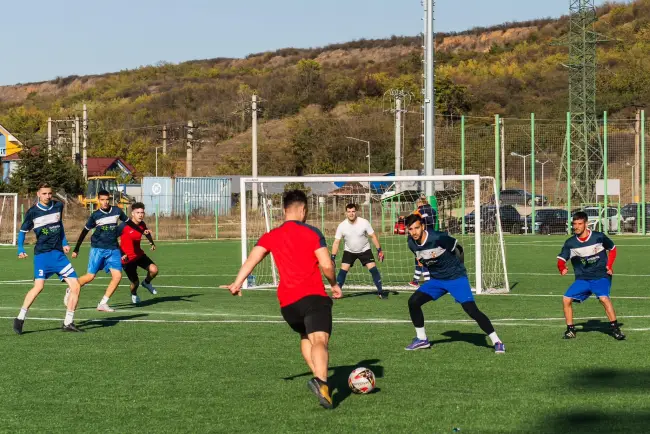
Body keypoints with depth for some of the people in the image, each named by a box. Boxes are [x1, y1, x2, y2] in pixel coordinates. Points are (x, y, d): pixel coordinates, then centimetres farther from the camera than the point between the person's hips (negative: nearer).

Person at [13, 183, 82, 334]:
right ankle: (20, 318, -11)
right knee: (39, 286, -23)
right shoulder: (32, 212, -2)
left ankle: (68, 323, 5)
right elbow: (23, 231, 8)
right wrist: (20, 250, -4)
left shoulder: (58, 206, 8)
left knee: (76, 286, -4)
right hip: (42, 254, -5)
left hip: (59, 253, 5)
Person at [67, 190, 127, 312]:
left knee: (117, 276, -12)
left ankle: (103, 304, -3)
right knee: (90, 276, -5)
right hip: (98, 249, -3)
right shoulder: (95, 215, -2)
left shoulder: (117, 211, 3)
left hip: (113, 249, 3)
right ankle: (70, 291, 21)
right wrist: (76, 249, 7)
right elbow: (85, 231, 6)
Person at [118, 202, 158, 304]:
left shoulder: (142, 225, -2)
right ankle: (134, 294, 35)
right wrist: (121, 254, -18)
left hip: (139, 255, 5)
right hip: (127, 258, -5)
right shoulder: (124, 226, -20)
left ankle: (147, 283, 18)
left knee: (154, 269, -15)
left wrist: (152, 243, 8)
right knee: (135, 282, -2)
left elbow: (147, 233, 23)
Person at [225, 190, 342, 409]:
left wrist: (238, 282, -6)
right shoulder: (312, 233, 4)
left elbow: (253, 257, 0)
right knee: (319, 340, -20)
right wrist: (334, 284, 14)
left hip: (287, 302, 5)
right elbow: (326, 265, -3)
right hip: (314, 296, -4)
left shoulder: (271, 237, 15)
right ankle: (321, 381, -46)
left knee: (305, 337, 30)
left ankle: (318, 377, 16)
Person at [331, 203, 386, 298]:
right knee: (343, 270, -11)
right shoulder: (342, 226, -19)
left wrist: (379, 250, -13)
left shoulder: (364, 223, -21)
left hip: (364, 250, -1)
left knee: (373, 268, -13)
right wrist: (333, 257, -19)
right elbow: (336, 242, -13)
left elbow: (373, 236, -10)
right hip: (349, 251, 1)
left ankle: (380, 291, -4)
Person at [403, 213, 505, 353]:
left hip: (456, 277, -6)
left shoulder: (438, 238, -24)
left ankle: (496, 342, -12)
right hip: (436, 279, 6)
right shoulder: (412, 244, -5)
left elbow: (458, 249, -8)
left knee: (471, 309, -18)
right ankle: (422, 339, 12)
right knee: (413, 301, -5)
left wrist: (455, 267, 5)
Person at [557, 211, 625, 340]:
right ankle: (570, 330, 6)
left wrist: (609, 265, -4)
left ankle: (615, 328, -19)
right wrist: (562, 268, -28)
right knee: (566, 299, -10)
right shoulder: (570, 243, -2)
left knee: (604, 298, -29)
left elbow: (612, 249, 9)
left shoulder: (599, 237, -7)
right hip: (582, 279, 4)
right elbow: (561, 259, -5)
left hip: (601, 276, -4)